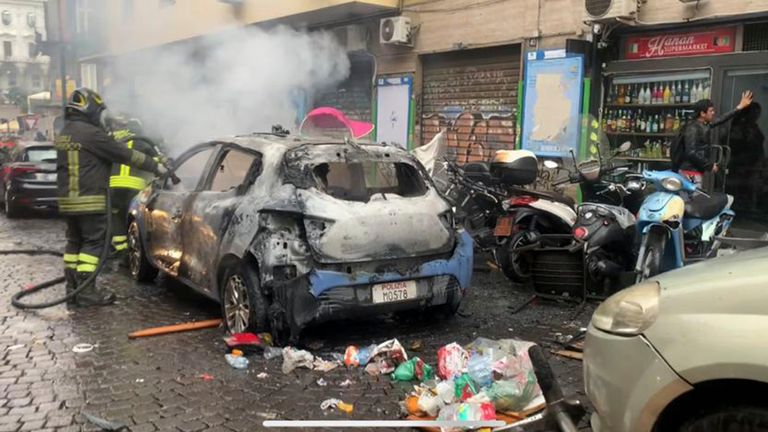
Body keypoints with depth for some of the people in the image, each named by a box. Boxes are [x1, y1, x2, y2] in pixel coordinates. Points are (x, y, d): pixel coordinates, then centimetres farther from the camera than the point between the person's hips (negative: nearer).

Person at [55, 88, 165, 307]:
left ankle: (73, 288, 19)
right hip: (89, 200, -9)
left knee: (75, 241, 15)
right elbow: (124, 154, -12)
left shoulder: (63, 134, 14)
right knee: (93, 243, -4)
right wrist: (155, 166, -5)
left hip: (67, 199, 9)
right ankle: (87, 291, -5)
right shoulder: (90, 133, -14)